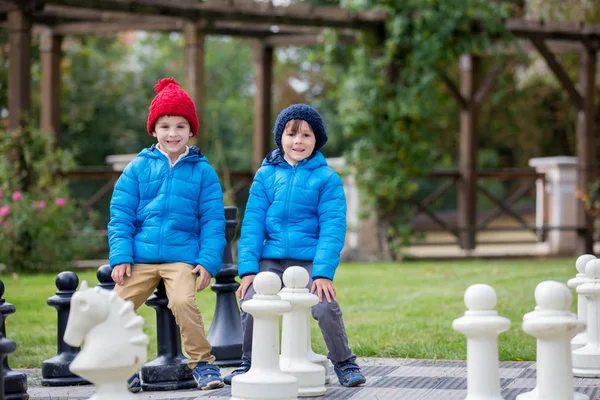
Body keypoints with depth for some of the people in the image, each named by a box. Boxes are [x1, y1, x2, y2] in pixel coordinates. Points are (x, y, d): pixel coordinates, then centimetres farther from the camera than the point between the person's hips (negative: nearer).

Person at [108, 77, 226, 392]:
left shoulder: (203, 172, 5)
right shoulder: (137, 168, 8)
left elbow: (213, 221, 4)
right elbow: (120, 215, 6)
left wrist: (209, 261, -6)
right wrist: (120, 257, -3)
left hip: (182, 256, -2)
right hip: (140, 257, 3)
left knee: (183, 301, -27)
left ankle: (202, 362, -8)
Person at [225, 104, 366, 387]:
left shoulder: (326, 178, 1)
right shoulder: (265, 175, 8)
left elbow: (332, 228, -5)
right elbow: (252, 223, 4)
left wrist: (323, 272, -17)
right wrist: (248, 268, -7)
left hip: (310, 261, -2)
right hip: (271, 260, 2)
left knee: (325, 307, -20)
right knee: (250, 302, -15)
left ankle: (344, 364, 4)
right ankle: (249, 363, 9)